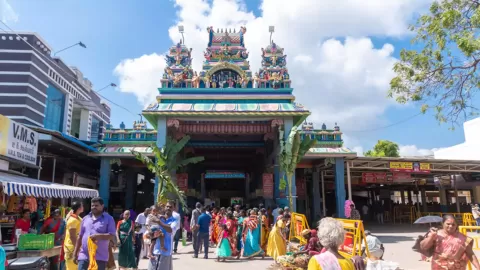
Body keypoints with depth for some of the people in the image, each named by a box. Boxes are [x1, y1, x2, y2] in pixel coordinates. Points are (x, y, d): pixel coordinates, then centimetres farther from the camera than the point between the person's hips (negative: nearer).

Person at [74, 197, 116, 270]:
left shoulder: (109, 219, -2)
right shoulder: (85, 218, 12)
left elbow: (112, 236, -10)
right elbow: (80, 237, 15)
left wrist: (98, 236, -24)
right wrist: (75, 253, 13)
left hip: (100, 257, -3)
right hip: (84, 256, 4)